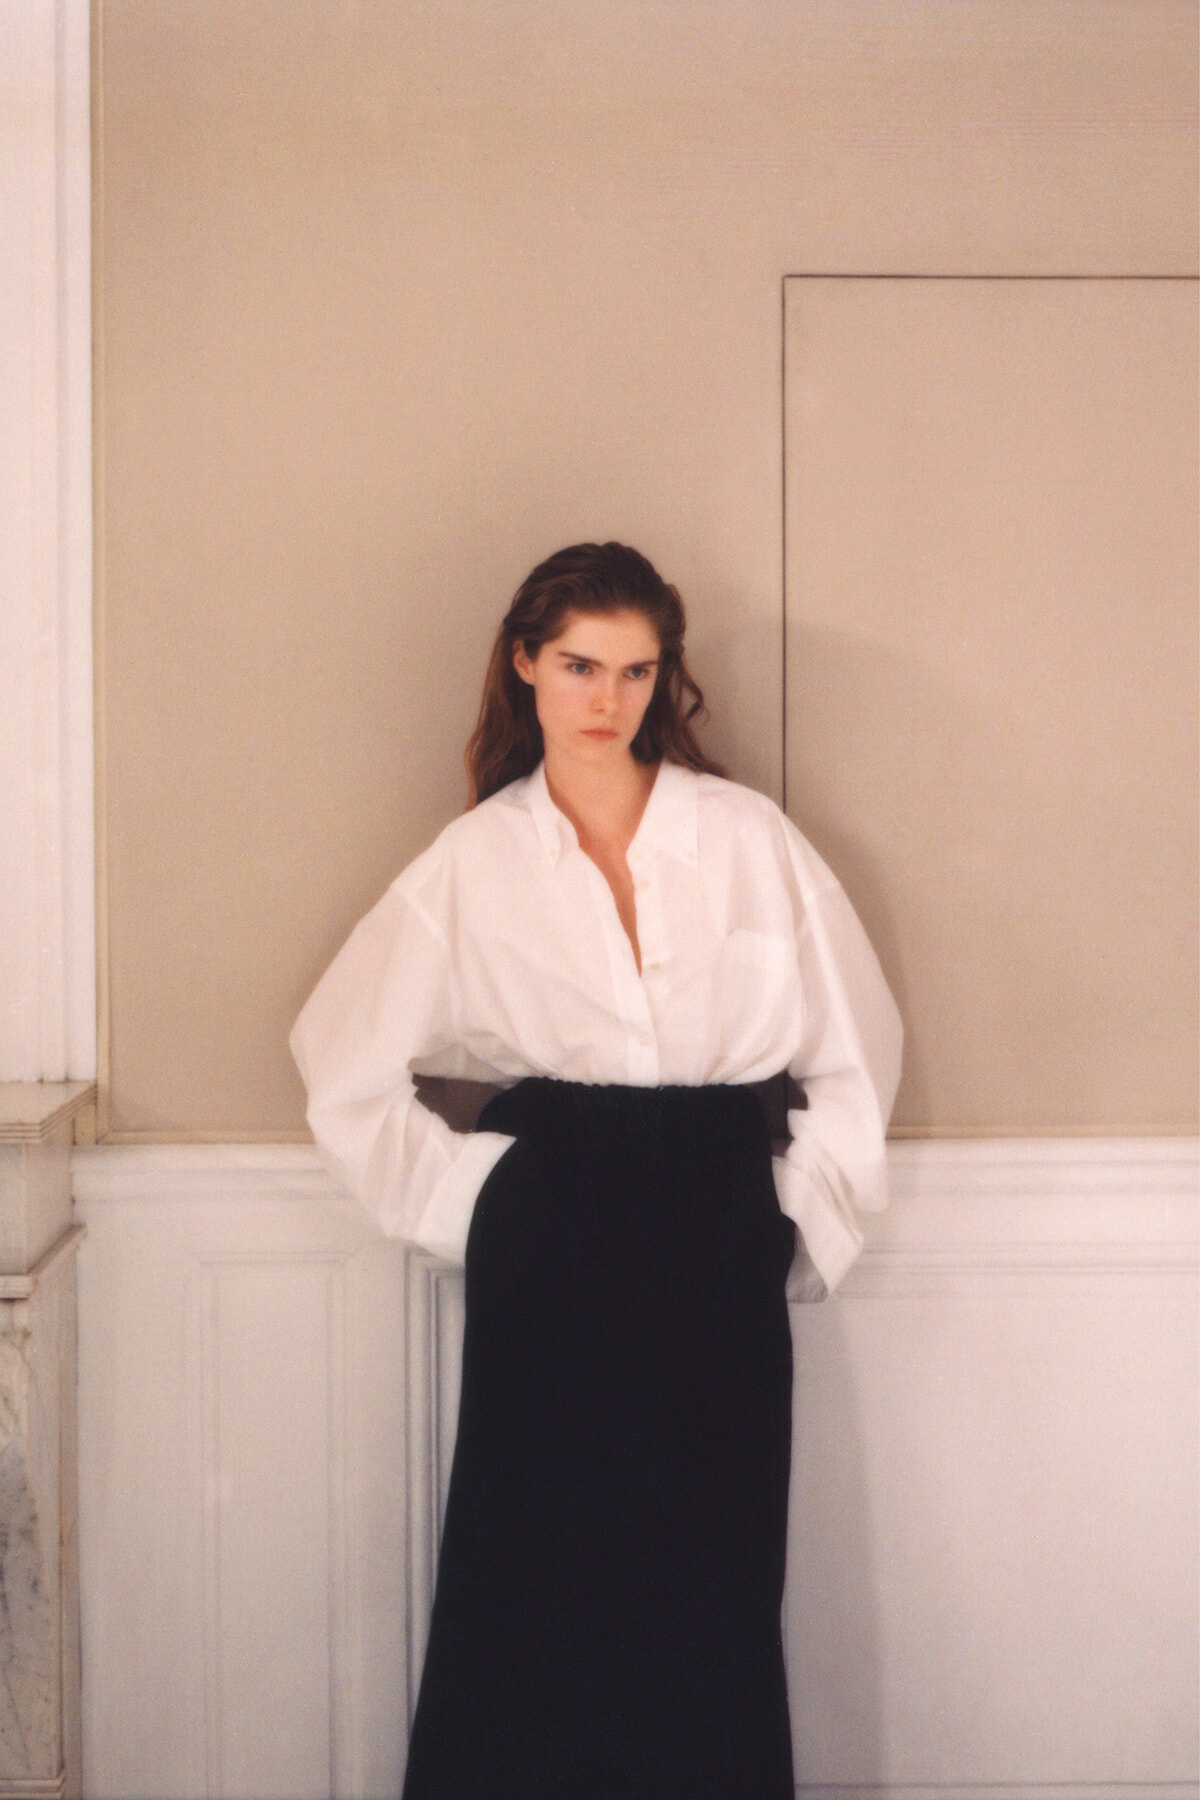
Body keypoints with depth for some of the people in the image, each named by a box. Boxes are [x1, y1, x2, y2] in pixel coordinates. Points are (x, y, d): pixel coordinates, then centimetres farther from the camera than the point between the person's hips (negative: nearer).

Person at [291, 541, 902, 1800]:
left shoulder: (746, 837, 3)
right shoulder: (473, 863, 3)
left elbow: (856, 1045, 7)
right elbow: (346, 1068, 7)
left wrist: (806, 1219, 5)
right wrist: (464, 1204, 3)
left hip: (717, 1233, 1)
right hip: (552, 1246, 0)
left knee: (713, 1589, 4)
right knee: (535, 1579, 4)